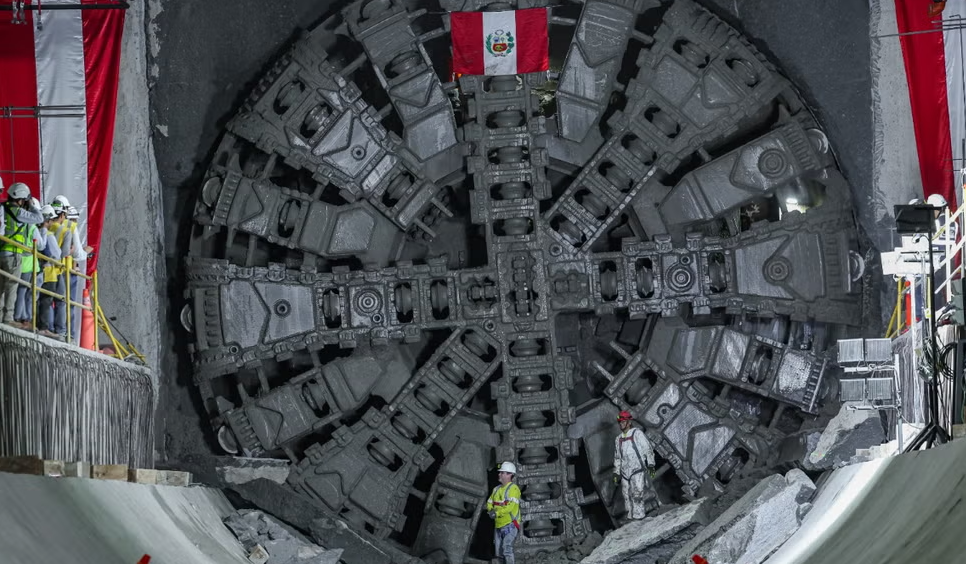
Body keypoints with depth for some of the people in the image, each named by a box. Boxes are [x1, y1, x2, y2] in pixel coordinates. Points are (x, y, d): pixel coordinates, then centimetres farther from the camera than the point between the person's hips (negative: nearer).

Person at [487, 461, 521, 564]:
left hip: (510, 524, -8)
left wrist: (497, 513, -22)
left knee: (507, 547, -20)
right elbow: (489, 503, 17)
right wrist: (491, 511, -5)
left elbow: (511, 506, -21)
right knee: (499, 551, 11)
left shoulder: (514, 489, -10)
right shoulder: (496, 489, 14)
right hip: (498, 525, 8)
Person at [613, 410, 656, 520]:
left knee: (637, 494, -16)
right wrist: (616, 473, 18)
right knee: (628, 497, 7)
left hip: (638, 470, -6)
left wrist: (650, 465, -13)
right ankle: (631, 518, 13)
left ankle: (638, 517, -16)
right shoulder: (618, 439, 15)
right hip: (625, 473, 6)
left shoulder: (637, 434, -4)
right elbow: (617, 457, 22)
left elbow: (648, 449, -5)